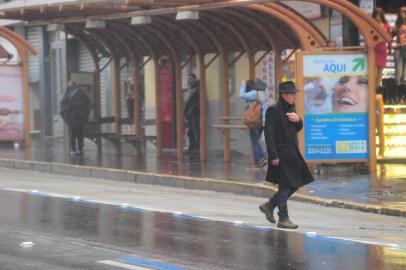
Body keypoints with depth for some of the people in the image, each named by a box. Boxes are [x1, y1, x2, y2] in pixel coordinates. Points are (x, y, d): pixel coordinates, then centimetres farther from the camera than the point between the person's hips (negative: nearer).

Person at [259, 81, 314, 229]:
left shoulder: (291, 109, 12)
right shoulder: (273, 110, -14)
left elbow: (298, 128, 19)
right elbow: (269, 134, -18)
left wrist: (298, 120, -5)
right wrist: (273, 156, -21)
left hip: (292, 154, 9)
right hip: (281, 155, -9)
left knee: (295, 184, 12)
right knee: (285, 186, -4)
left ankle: (269, 205, 24)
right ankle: (283, 219, 6)